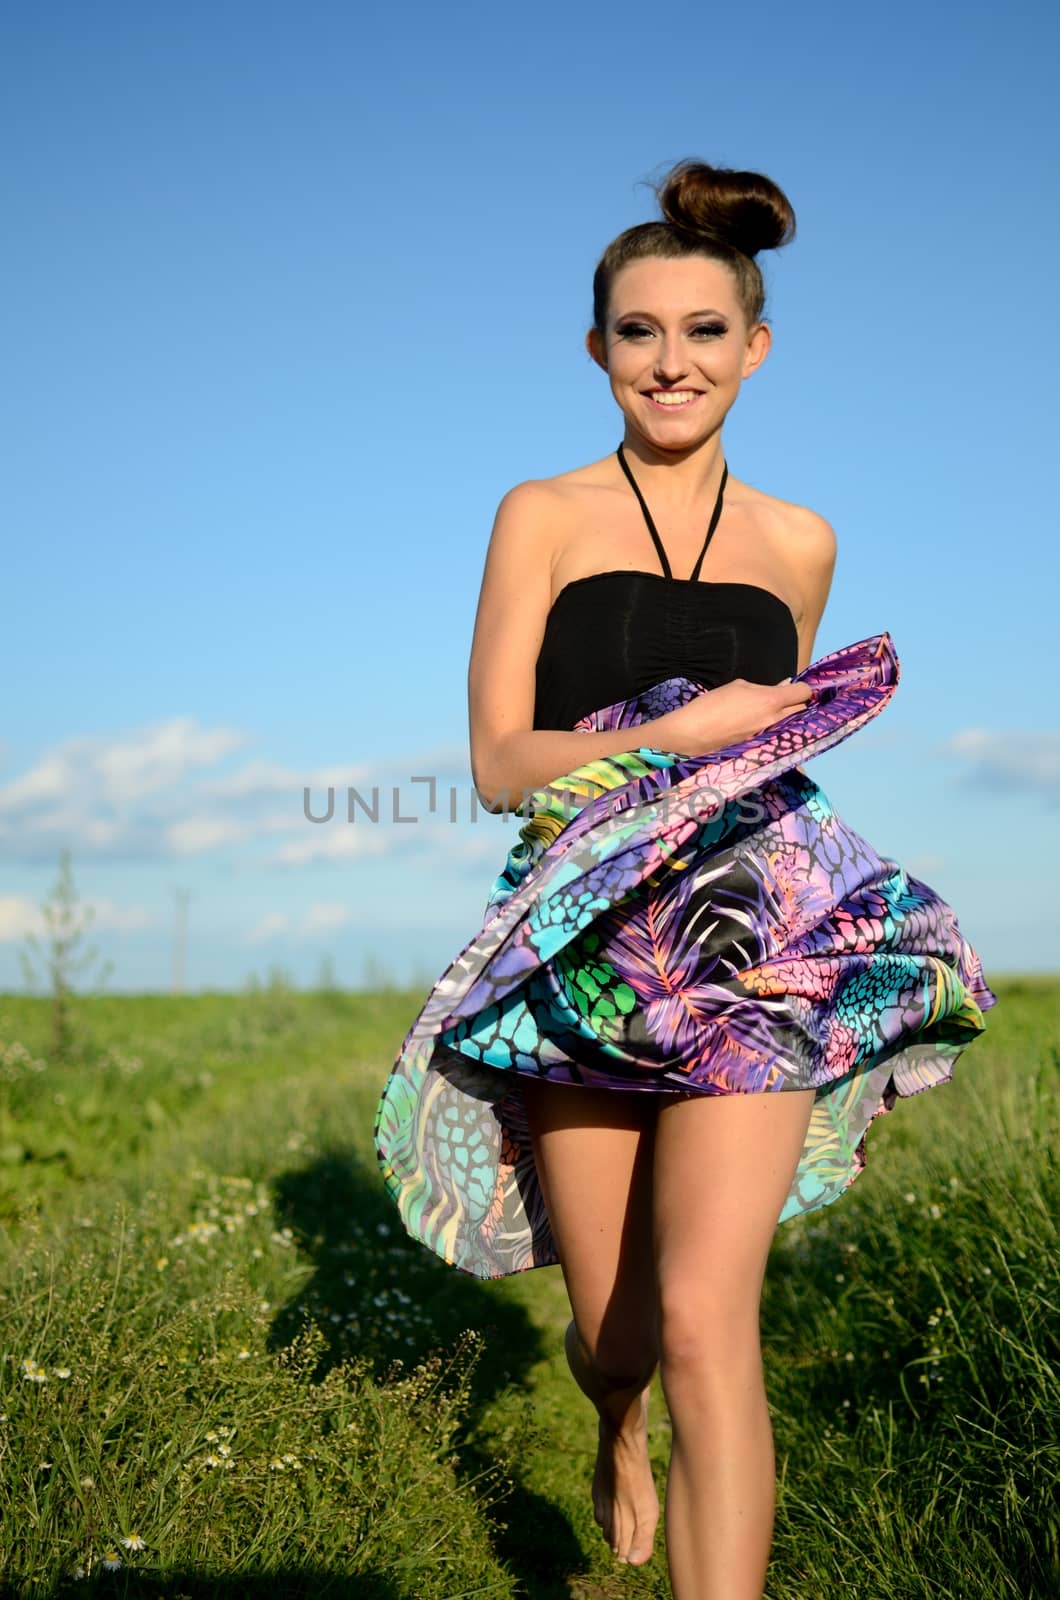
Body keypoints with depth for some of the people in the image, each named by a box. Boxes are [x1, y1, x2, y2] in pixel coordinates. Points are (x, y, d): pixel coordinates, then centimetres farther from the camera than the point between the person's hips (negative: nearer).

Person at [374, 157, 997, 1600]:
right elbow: (499, 763, -4)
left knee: (706, 1317, -16)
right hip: (578, 945, 0)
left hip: (750, 941, 1)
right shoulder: (542, 518, 2)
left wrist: (797, 730, 5)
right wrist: (680, 734, -15)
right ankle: (621, 1434, 48)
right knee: (611, 1323, 10)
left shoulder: (800, 543, 11)